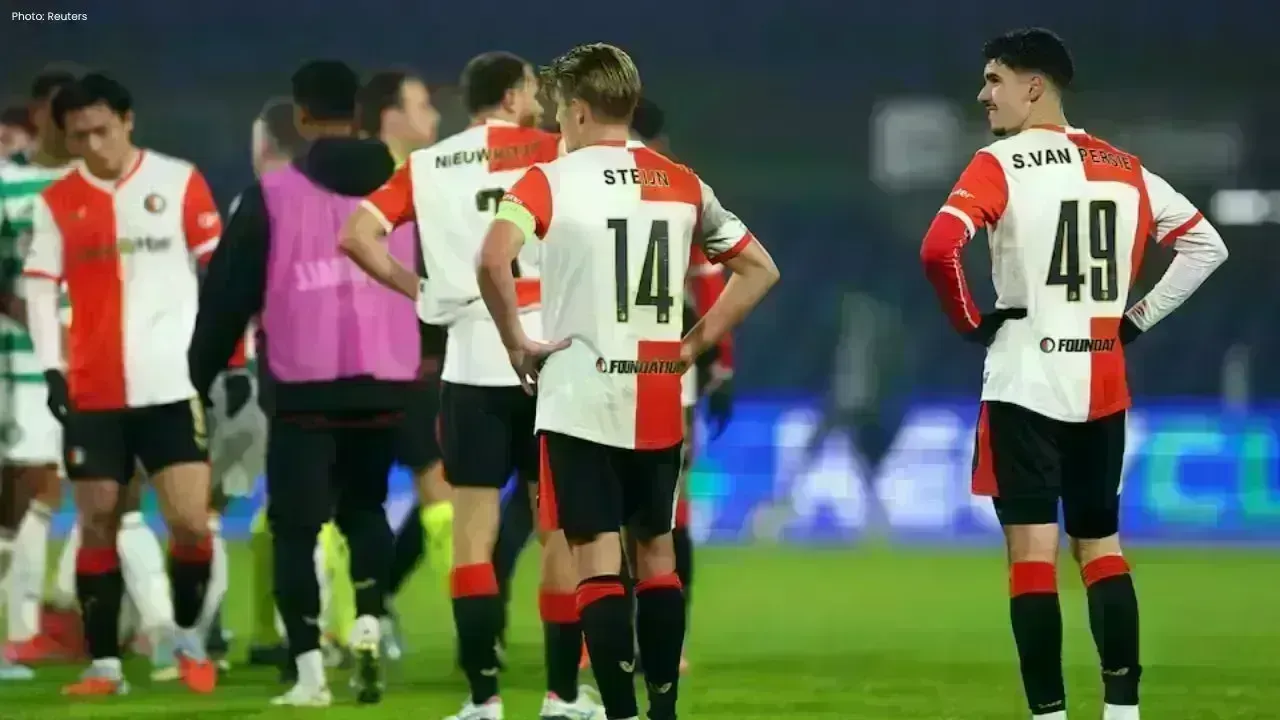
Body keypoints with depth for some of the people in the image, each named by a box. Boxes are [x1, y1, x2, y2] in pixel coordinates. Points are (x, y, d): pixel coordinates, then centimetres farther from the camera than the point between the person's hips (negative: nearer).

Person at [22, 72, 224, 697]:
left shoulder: (179, 182, 0)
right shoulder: (56, 202, 4)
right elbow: (40, 288, 5)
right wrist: (51, 367, -6)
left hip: (172, 384, -2)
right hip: (93, 391, 2)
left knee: (191, 521, -6)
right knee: (97, 525, 3)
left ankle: (189, 637, 17)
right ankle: (103, 663, 9)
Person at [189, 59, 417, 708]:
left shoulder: (271, 196, -2)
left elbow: (229, 292, 0)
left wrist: (201, 374, 10)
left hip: (303, 389, -3)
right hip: (384, 385, 3)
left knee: (296, 528, 5)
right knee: (364, 508, 22)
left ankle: (310, 671, -4)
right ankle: (368, 627, 0)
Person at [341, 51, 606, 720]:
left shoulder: (427, 167, 6)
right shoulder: (554, 153, 1)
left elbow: (358, 234, -4)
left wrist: (418, 290, 5)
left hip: (471, 359, 1)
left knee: (472, 528, 3)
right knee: (561, 526, 8)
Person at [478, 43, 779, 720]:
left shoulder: (552, 180, -7)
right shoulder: (681, 184, 8)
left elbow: (493, 260, -23)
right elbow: (759, 269, 13)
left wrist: (518, 345, -11)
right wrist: (694, 343, 12)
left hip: (580, 401, -4)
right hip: (659, 403, 4)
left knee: (597, 560, -3)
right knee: (657, 552, 16)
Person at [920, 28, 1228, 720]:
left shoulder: (1002, 165, -9)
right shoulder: (1122, 167, 10)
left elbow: (939, 248, -23)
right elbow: (1205, 244, 15)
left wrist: (970, 321, -7)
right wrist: (1137, 319, 14)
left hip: (1027, 383, -6)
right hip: (1103, 386, 6)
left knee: (1032, 550, -4)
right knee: (1100, 544, 14)